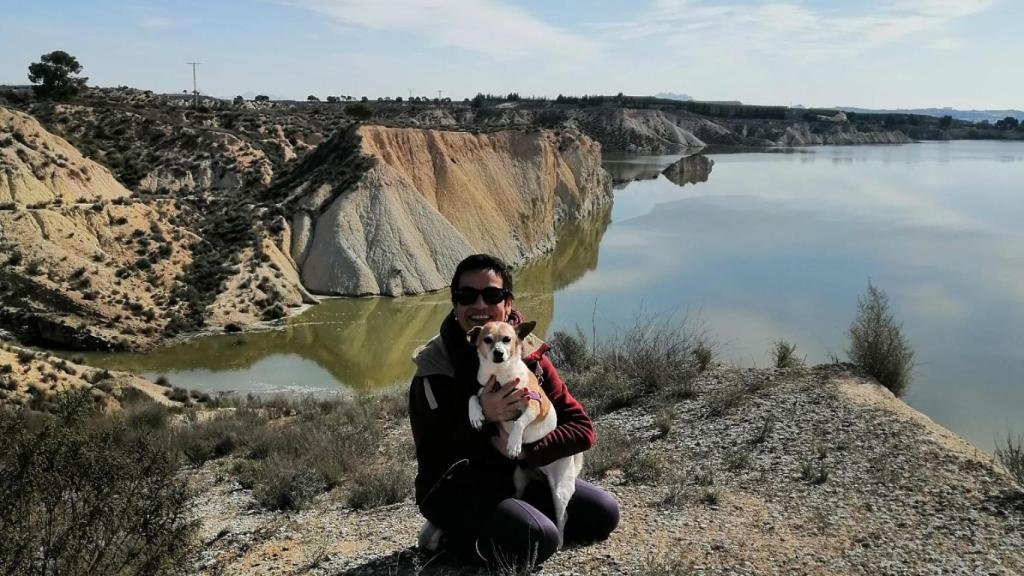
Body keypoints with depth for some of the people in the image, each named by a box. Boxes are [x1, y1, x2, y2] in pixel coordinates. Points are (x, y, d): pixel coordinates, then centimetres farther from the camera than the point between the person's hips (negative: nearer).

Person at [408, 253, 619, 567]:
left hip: (518, 474, 6)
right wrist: (483, 418, -33)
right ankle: (453, 534, -2)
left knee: (604, 514, -2)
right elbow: (433, 461, -20)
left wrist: (526, 451, -24)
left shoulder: (529, 355, -5)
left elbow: (582, 428, -8)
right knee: (538, 540, -29)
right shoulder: (434, 369, -16)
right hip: (454, 486, -6)